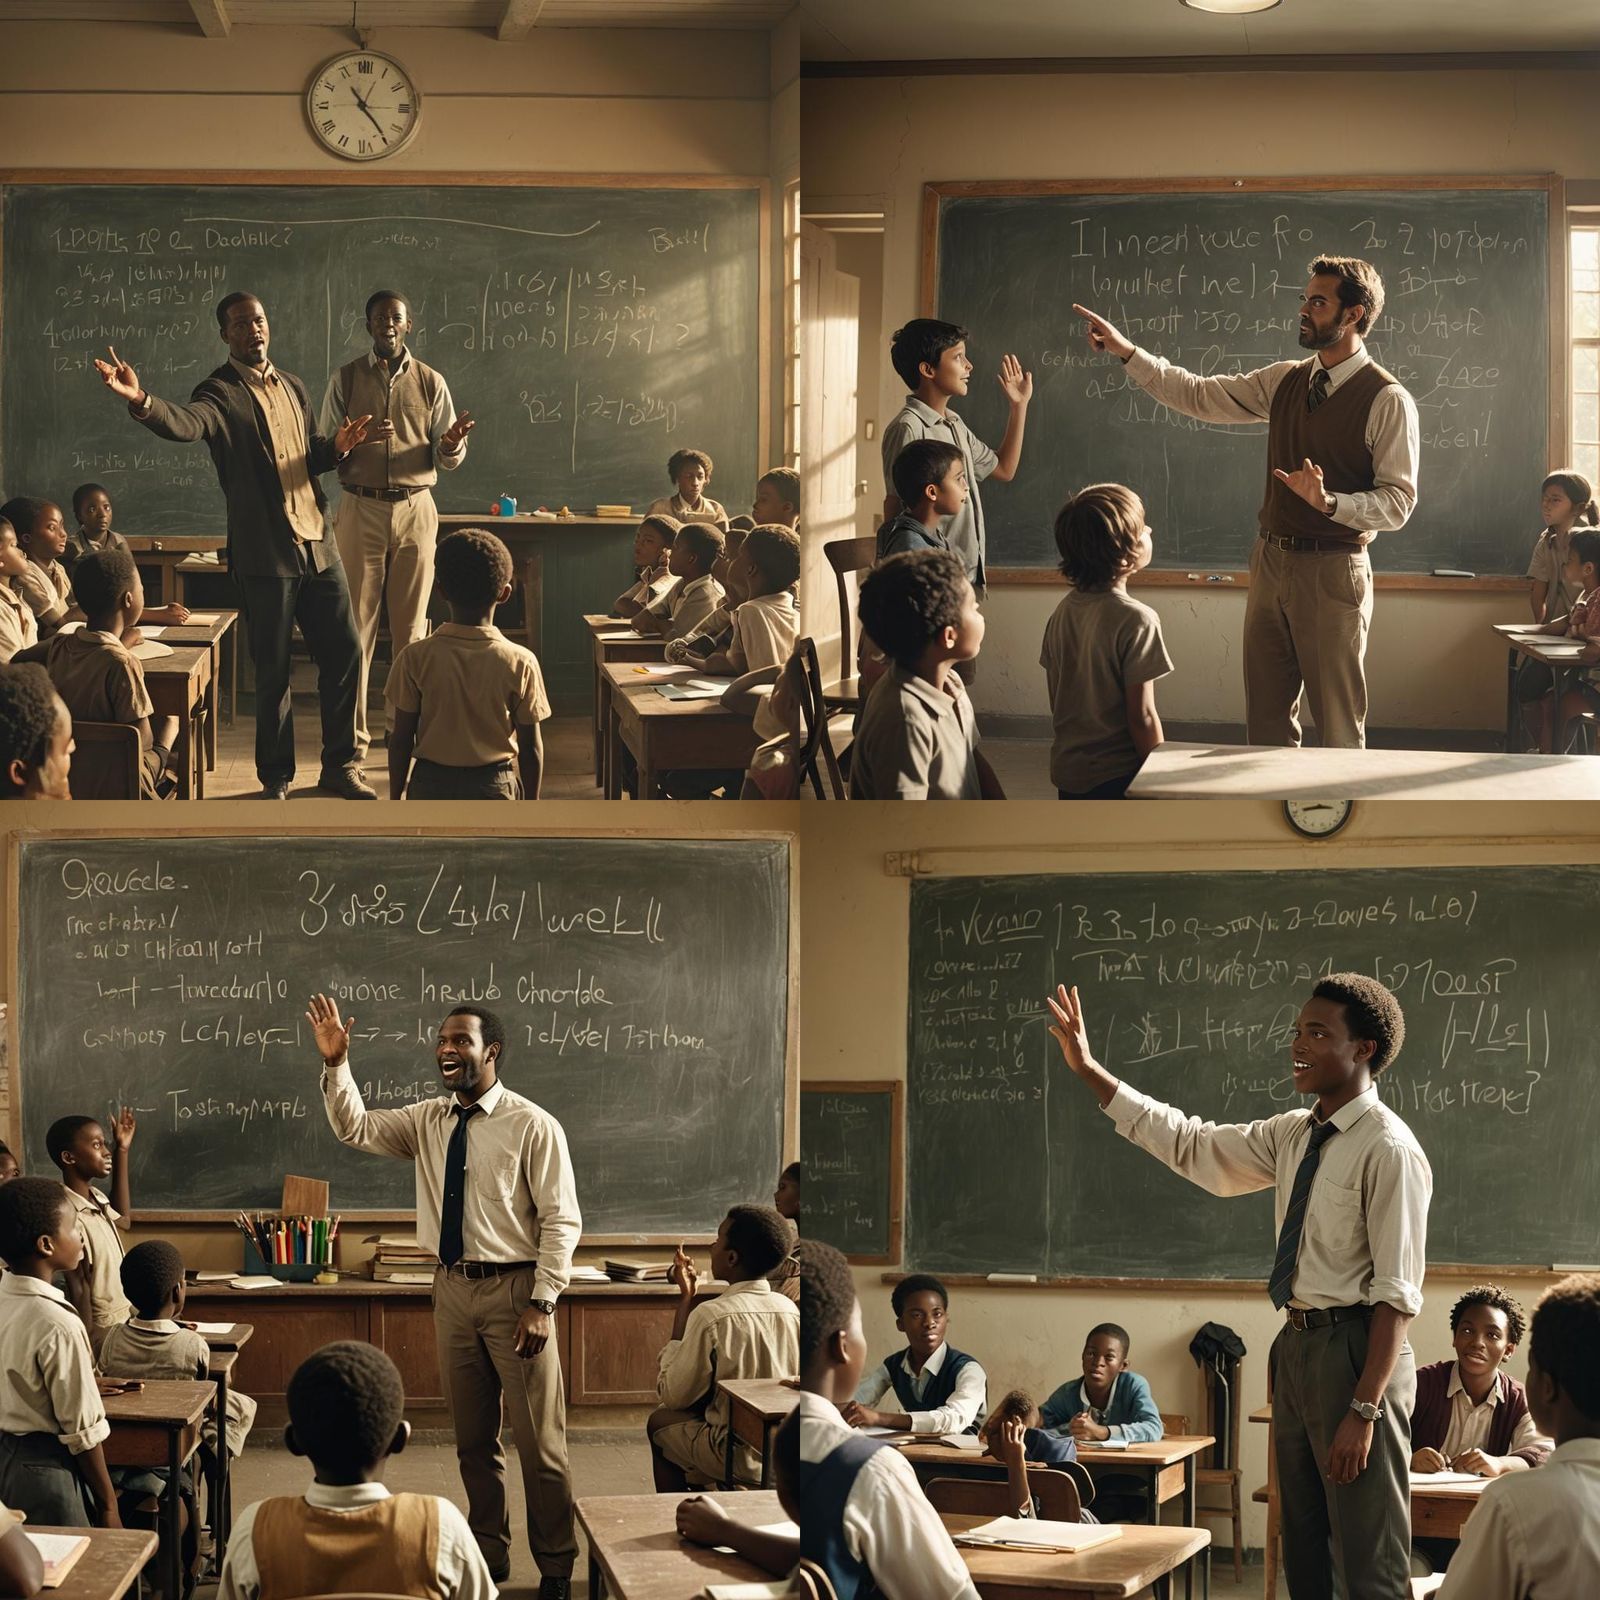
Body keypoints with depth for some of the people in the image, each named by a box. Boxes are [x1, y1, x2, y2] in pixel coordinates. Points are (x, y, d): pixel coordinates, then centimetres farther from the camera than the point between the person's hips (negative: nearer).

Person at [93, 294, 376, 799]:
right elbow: (184, 424, -31)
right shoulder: (220, 394, -9)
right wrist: (141, 401, -52)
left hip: (317, 545, 6)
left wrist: (336, 447, -1)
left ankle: (340, 766, 22)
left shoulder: (292, 387, 13)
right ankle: (276, 780, 14)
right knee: (272, 671, 2)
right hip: (264, 554, -6)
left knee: (344, 653, 8)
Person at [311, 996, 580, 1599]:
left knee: (539, 1438, 0)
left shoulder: (533, 1127, -10)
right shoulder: (429, 1120, 8)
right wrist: (335, 1064, -10)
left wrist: (540, 1305, -15)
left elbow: (561, 1222, -10)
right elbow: (355, 1129, 5)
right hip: (454, 1288, 6)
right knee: (473, 1437, 14)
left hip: (514, 1289, -5)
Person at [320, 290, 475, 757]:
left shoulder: (430, 383, 6)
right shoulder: (346, 380, 4)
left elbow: (447, 460, 5)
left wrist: (452, 443, -18)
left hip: (415, 511, 1)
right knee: (357, 623, -2)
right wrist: (358, 440, -20)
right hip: (361, 509, -1)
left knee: (410, 625, 3)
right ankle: (353, 732, 3)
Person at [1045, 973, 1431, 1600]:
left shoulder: (1388, 1149, -15)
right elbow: (1190, 1144, 15)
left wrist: (1364, 1410, -22)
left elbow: (1397, 1294, -18)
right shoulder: (1294, 1136, 10)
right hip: (1296, 1346, 9)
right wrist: (1088, 1070, 10)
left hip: (1354, 1351, -9)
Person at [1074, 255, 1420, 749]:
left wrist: (1328, 502, -28)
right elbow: (1199, 395, 11)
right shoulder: (1285, 381, 9)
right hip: (1272, 561, 7)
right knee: (1266, 716, 11)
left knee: (1339, 724, 0)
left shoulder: (1388, 401, -11)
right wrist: (1125, 351, 4)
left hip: (1332, 570, -7)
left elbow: (1398, 501, -13)